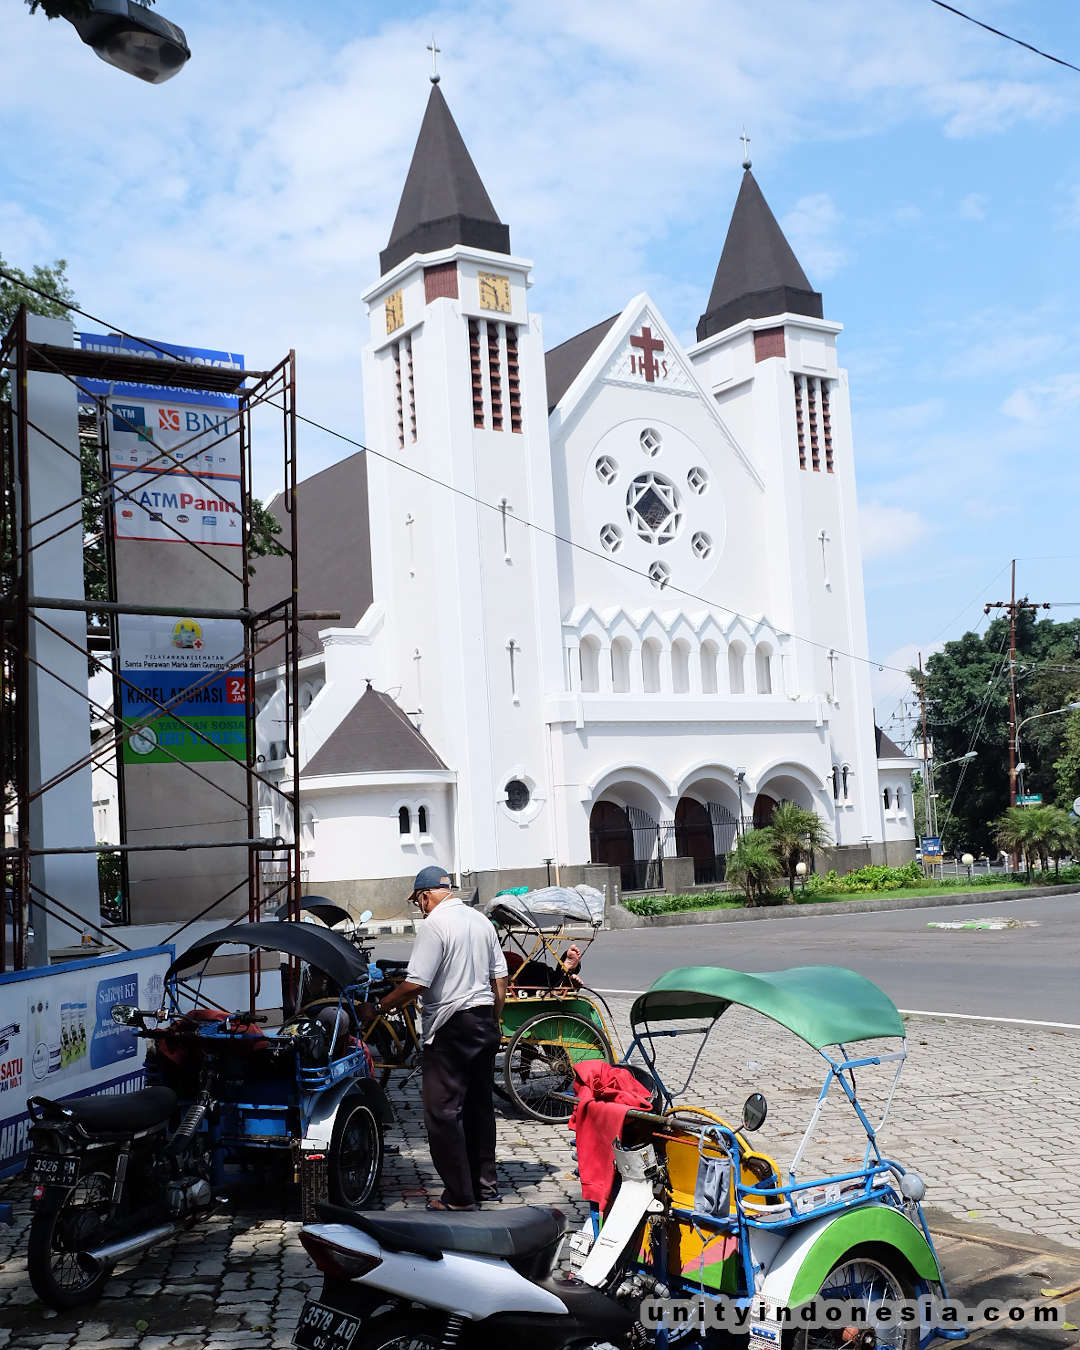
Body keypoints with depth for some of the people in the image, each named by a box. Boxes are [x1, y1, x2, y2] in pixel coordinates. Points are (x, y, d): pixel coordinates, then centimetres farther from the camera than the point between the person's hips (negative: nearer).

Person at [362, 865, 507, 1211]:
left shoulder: (434, 925, -13)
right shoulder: (481, 921, 11)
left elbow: (415, 984, -19)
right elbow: (500, 978, 14)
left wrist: (377, 1008, -7)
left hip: (450, 1028, -8)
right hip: (484, 1023, 8)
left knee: (443, 1113, -2)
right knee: (480, 1105, 17)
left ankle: (459, 1197, -1)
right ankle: (485, 1185, 24)